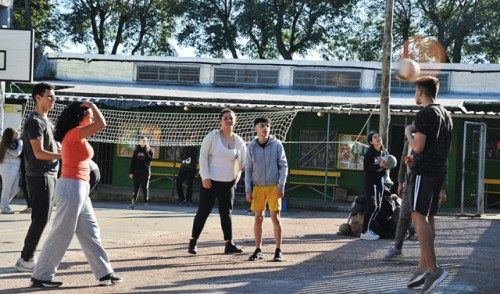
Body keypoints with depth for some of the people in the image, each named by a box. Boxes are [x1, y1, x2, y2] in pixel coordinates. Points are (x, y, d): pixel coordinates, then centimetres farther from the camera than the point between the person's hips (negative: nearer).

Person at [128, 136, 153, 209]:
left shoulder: (149, 150, 1)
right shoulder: (137, 150, 8)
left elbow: (149, 160, -14)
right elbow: (133, 161, 8)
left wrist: (146, 151, -20)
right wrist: (131, 172, 4)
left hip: (146, 171, -2)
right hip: (137, 171, 2)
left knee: (145, 188, 0)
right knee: (136, 187, 1)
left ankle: (145, 203, 5)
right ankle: (133, 203, 1)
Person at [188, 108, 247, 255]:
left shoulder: (239, 141, 4)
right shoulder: (213, 136, -6)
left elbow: (244, 161, 14)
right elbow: (203, 155, -7)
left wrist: (237, 177, 1)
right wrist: (205, 176, -13)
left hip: (228, 183, 4)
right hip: (211, 181, -4)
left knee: (226, 214, 7)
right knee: (203, 211, -1)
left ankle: (229, 244, 11)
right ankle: (193, 241, 8)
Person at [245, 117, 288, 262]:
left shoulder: (277, 144, -3)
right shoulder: (252, 147, 2)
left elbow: (283, 166, -2)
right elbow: (248, 169, 6)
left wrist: (281, 186, -9)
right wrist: (248, 190, 0)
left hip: (274, 186, -2)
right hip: (258, 187, 2)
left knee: (275, 218, -3)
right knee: (258, 218, 5)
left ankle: (278, 251, 5)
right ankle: (258, 250, 15)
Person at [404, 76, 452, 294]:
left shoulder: (425, 114, -10)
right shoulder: (446, 115, 18)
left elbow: (418, 147, -16)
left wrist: (408, 133, 3)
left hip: (423, 171, -9)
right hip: (439, 171, 9)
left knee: (419, 216, -13)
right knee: (428, 218, 10)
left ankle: (433, 269, -22)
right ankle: (423, 267, 11)